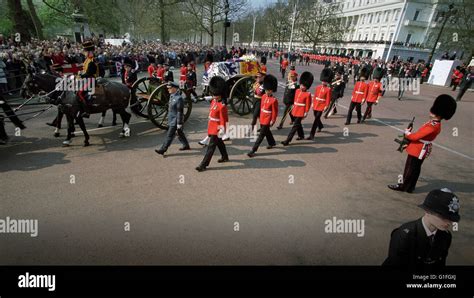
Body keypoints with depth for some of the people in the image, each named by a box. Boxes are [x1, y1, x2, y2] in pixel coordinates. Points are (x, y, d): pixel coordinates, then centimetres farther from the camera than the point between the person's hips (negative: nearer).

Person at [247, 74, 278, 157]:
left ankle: (253, 150, -4)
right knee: (267, 132, 25)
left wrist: (272, 121, -12)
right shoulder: (264, 96, 3)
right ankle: (272, 143, 49)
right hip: (262, 119, 8)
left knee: (261, 135, -5)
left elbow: (275, 112, -13)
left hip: (267, 121, -8)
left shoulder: (274, 100, -17)